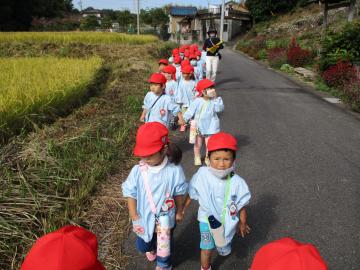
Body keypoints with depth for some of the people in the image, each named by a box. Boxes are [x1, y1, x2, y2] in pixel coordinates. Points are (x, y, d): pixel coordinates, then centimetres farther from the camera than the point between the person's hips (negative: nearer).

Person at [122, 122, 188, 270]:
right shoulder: (137, 170, -21)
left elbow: (179, 193, -9)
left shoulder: (174, 170, -23)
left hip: (166, 218, -1)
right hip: (144, 218, 2)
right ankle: (151, 248, 64)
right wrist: (133, 214, -9)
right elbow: (130, 193, -10)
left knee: (164, 246, 23)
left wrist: (179, 212, 3)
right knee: (143, 245, 26)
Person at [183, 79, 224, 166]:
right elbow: (190, 112, -8)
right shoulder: (197, 101, -12)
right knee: (197, 144, 15)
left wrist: (216, 98, -20)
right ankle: (197, 158, 37)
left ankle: (208, 158, 27)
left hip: (210, 127, 1)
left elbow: (219, 109, -20)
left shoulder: (214, 101, -6)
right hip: (198, 127, -1)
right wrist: (183, 119, -11)